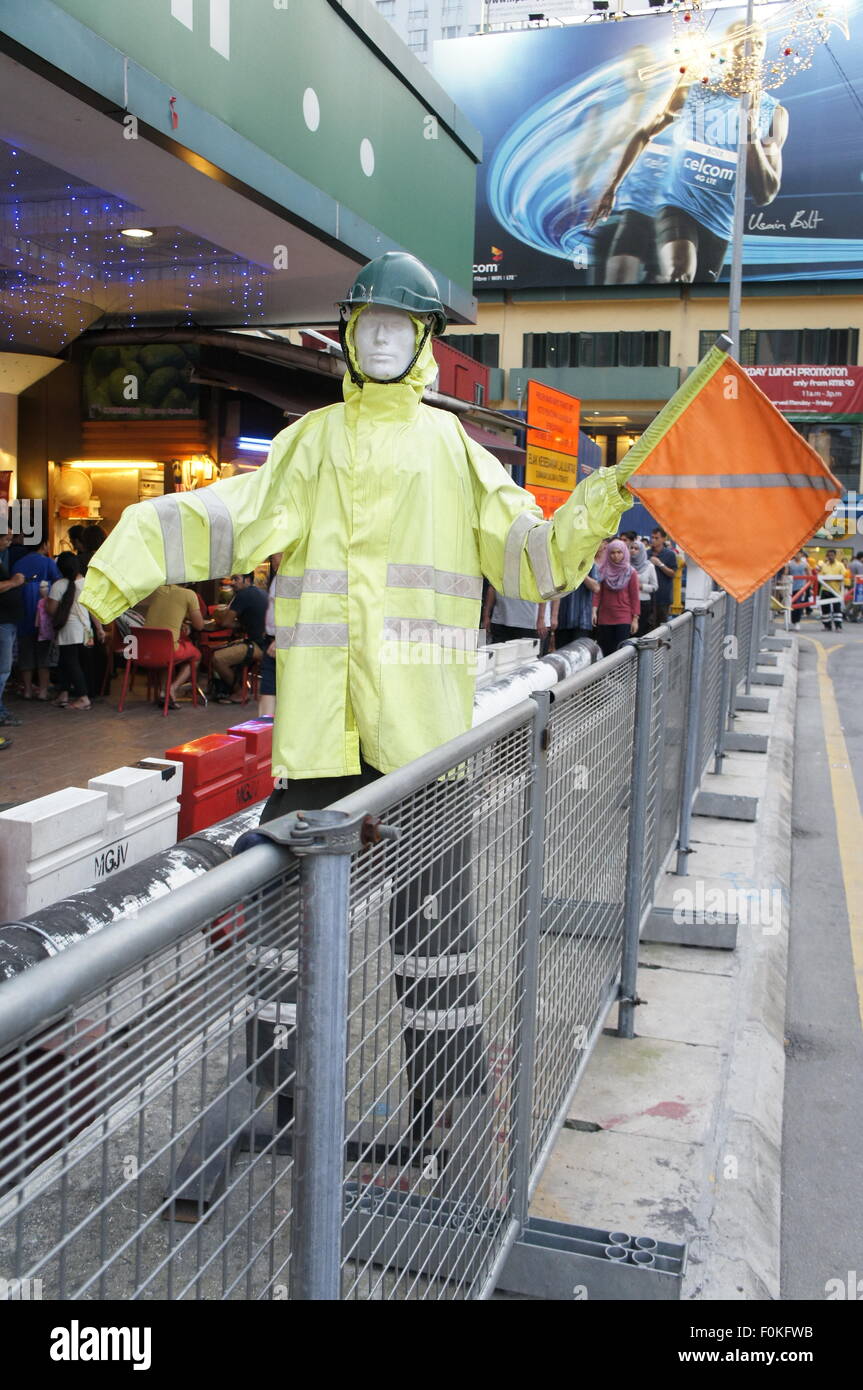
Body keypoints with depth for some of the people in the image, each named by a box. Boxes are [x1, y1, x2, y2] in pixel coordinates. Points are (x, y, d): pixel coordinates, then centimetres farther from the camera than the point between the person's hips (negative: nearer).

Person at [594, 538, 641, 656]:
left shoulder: (630, 572, 1)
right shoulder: (603, 571, 7)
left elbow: (635, 597, 1)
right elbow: (598, 592, 4)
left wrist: (635, 619, -4)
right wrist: (594, 610, -9)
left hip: (624, 619, -2)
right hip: (604, 618, 3)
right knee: (605, 652, 4)